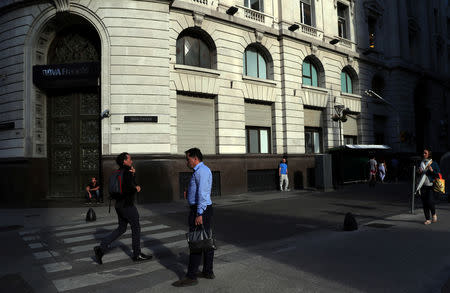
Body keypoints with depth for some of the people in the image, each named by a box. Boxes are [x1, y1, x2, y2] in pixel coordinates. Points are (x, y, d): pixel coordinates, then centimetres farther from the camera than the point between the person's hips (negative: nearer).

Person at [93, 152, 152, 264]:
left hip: (119, 205, 9)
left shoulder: (120, 172, 13)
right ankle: (137, 254, 16)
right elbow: (128, 188, -26)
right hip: (127, 205, -9)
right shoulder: (127, 172, -16)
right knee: (136, 228, 5)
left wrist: (133, 173, 4)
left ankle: (101, 248, 8)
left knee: (121, 229, 17)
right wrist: (136, 189, -7)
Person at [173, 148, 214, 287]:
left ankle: (191, 277, 0)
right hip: (204, 209, 11)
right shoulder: (201, 171, 18)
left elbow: (202, 193, -22)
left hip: (200, 210, -11)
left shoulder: (202, 171, -14)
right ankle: (208, 271, 23)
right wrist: (189, 195, 12)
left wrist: (199, 214, -24)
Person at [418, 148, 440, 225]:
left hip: (431, 186, -4)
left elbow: (438, 175, -1)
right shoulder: (422, 163, 12)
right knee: (424, 203, 2)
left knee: (430, 202, -11)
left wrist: (432, 170, -16)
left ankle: (434, 214, 18)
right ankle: (427, 219, 11)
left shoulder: (434, 164, 0)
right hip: (423, 186, 4)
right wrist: (420, 172, 0)